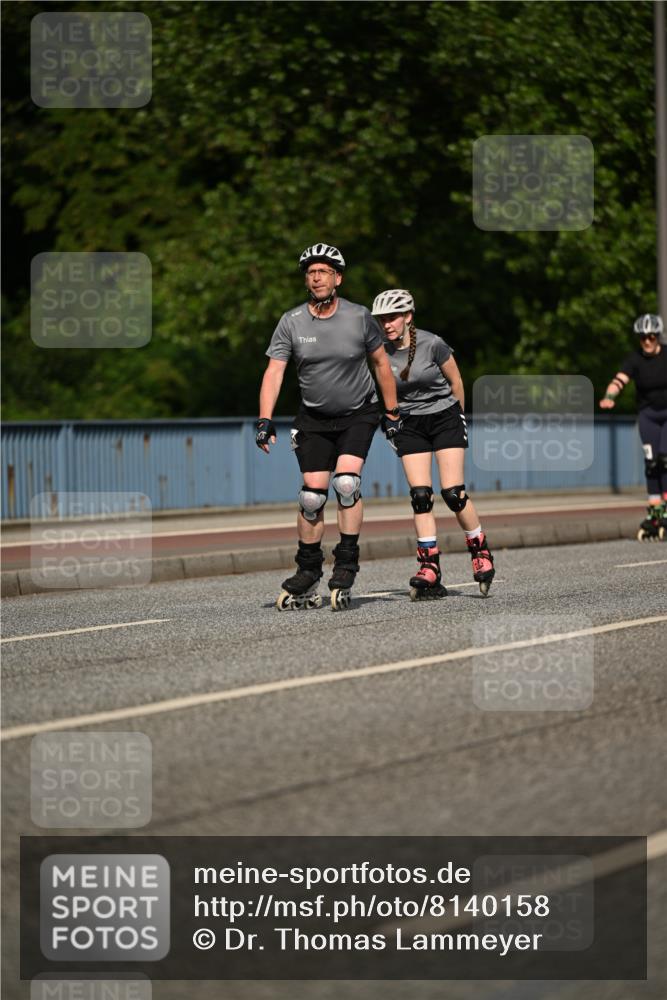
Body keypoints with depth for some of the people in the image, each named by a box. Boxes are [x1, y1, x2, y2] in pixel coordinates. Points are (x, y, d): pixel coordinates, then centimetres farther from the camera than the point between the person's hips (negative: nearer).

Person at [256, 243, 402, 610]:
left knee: (346, 483, -20)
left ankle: (346, 565, -12)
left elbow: (380, 363, 3)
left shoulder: (359, 317, -9)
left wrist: (392, 413, 6)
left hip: (358, 415, -1)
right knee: (312, 495, -5)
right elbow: (274, 372, -10)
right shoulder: (291, 322, -8)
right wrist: (265, 421, -21)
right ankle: (308, 574, 7)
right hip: (314, 418, 1)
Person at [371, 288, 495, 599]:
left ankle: (480, 550, 11)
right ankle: (430, 571, -6)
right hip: (409, 425, 3)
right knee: (420, 496, -7)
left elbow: (455, 381, -2)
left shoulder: (432, 344, -17)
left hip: (444, 417, -3)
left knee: (453, 493, -11)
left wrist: (458, 419, 8)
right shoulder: (380, 351, -8)